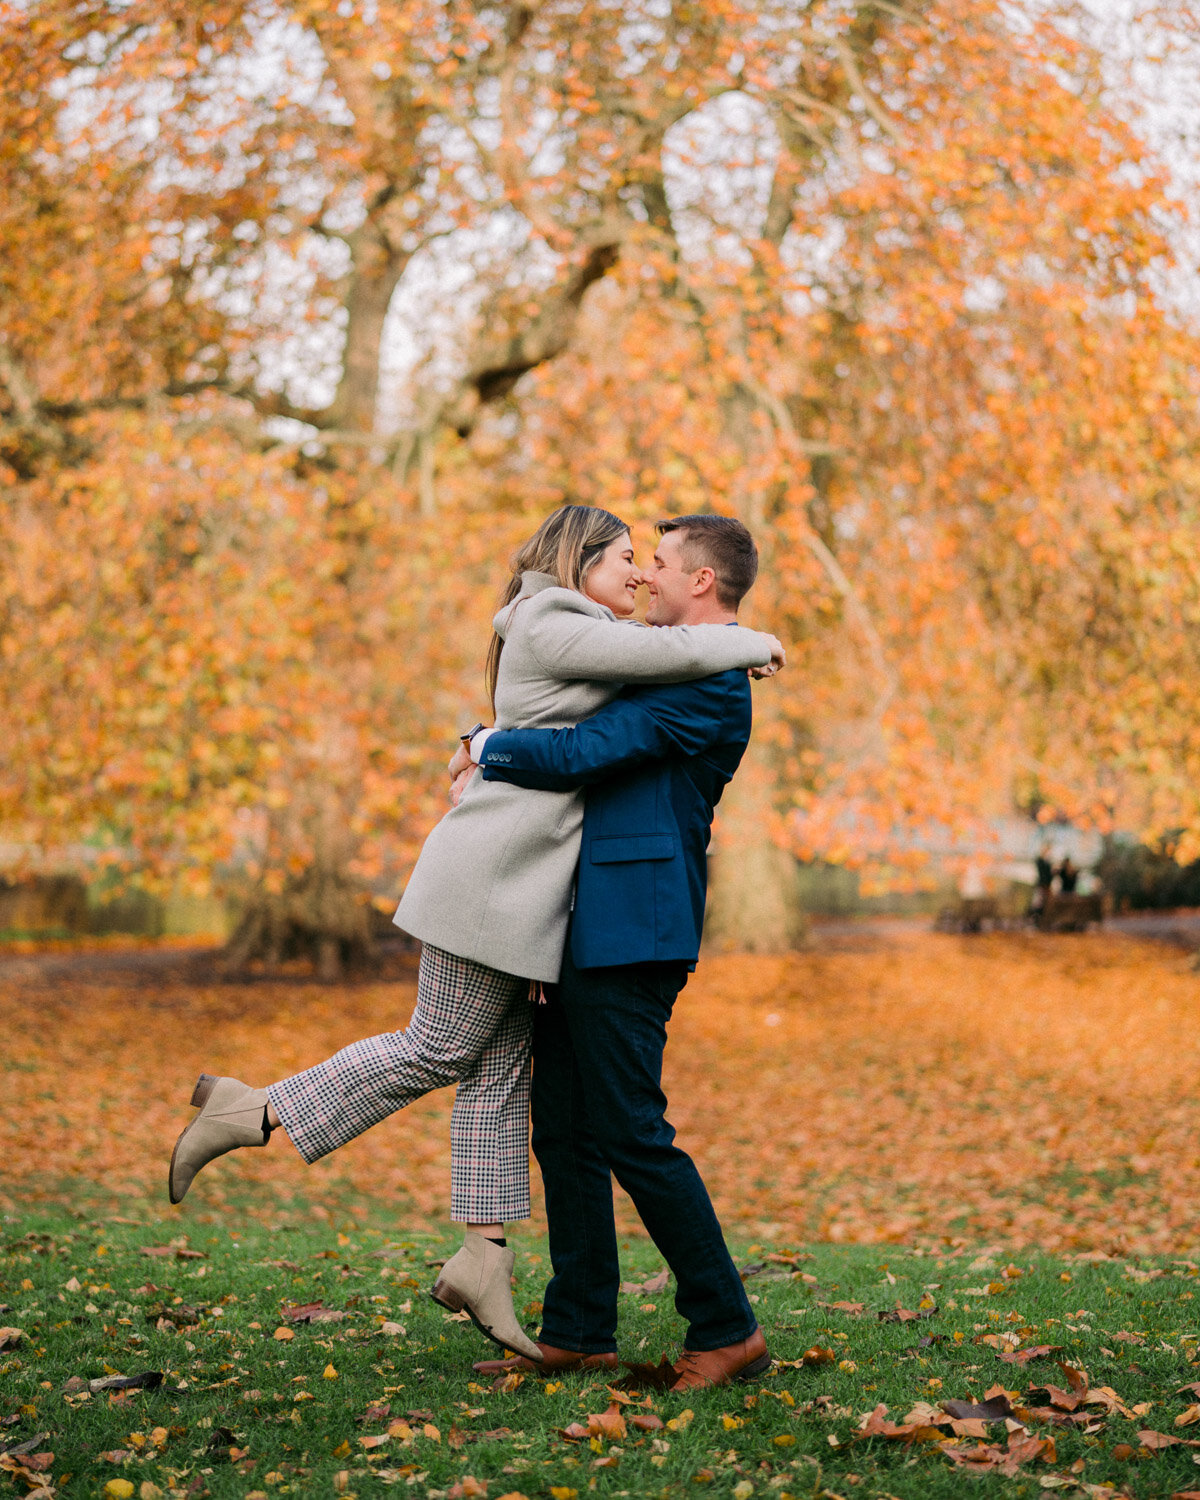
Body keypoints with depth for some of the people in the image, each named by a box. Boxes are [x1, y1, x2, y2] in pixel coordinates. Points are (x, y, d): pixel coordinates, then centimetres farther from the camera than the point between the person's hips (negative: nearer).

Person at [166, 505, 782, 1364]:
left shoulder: (567, 640, 22)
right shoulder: (550, 627, -10)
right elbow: (672, 653, -17)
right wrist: (751, 644, 0)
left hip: (520, 881, 10)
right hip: (494, 874, -10)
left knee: (502, 1068, 6)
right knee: (439, 1050, -5)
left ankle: (482, 1257, 6)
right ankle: (253, 1114, 4)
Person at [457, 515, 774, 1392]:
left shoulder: (710, 683, -14)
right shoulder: (680, 673, 19)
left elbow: (580, 754, -20)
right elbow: (602, 754, 29)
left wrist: (486, 748, -3)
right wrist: (495, 769, 14)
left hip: (630, 929, -10)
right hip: (591, 927, 10)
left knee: (631, 1133, -7)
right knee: (564, 1130, 11)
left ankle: (727, 1329, 4)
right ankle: (579, 1332, 18)